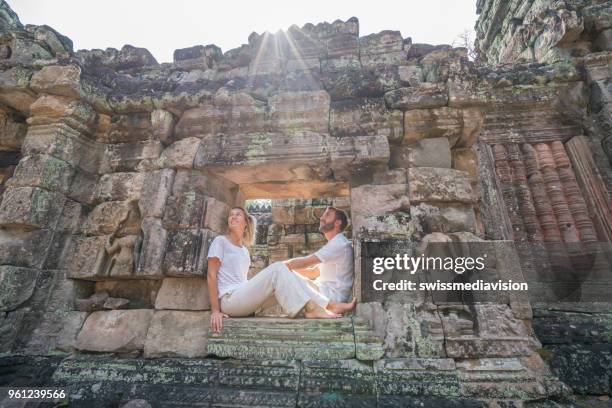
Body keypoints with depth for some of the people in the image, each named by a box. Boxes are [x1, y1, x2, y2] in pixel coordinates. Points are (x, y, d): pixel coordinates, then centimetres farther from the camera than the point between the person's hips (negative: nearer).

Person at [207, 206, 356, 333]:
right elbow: (211, 275, -8)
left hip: (242, 298, 6)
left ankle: (329, 305, -14)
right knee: (277, 268, -21)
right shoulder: (220, 241, 0)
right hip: (229, 299, -6)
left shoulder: (244, 250, 20)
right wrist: (215, 310, -16)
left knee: (282, 272, -9)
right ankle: (310, 308, -23)